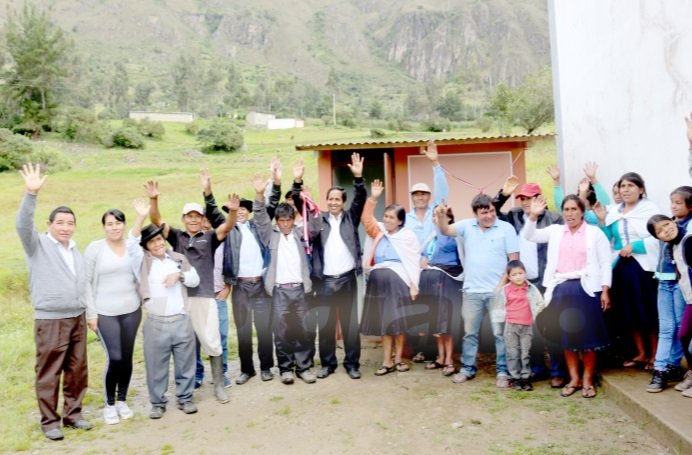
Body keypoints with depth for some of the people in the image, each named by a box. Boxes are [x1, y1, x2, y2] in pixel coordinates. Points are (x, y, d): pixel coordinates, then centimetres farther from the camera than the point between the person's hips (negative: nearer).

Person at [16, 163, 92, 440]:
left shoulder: (75, 251, 15)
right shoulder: (38, 245, -3)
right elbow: (23, 225, -22)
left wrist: (89, 311, 16)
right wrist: (31, 193, -34)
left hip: (77, 319, 6)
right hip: (50, 321, -6)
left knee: (77, 371, 11)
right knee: (49, 373, 2)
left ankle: (73, 414, 24)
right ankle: (49, 421, 14)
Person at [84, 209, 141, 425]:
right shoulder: (95, 248, -4)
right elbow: (86, 281, -3)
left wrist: (143, 303, 6)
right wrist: (91, 312, -6)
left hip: (131, 311, 3)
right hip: (105, 313, -3)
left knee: (127, 358, 8)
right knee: (114, 358, -8)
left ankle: (122, 400, 26)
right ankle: (109, 404, 13)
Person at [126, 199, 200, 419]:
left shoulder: (179, 258, 12)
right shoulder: (142, 261, 3)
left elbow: (195, 279, 10)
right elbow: (131, 243, -15)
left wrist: (179, 275, -10)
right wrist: (141, 217, -26)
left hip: (181, 320, 2)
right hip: (156, 323, -2)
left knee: (185, 363, 10)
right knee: (156, 366, 6)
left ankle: (185, 398, 26)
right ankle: (158, 403, 23)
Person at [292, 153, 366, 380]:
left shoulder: (350, 217, 8)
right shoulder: (318, 218, 8)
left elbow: (360, 199, -5)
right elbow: (300, 204, 1)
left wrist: (358, 177, -20)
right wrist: (297, 182, -14)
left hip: (347, 278, 0)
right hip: (325, 280, 0)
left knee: (350, 323, 7)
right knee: (325, 324, 6)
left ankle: (352, 363, 17)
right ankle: (327, 363, 20)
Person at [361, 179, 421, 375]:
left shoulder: (407, 236, -2)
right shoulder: (379, 232, 11)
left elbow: (414, 262, -4)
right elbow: (366, 218, 5)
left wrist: (413, 285, -9)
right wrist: (373, 198, -5)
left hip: (398, 281, -4)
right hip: (378, 281, 4)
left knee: (398, 322, 3)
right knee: (383, 322, 7)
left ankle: (398, 359, 18)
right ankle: (387, 361, 15)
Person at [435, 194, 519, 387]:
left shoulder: (506, 228, -4)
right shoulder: (467, 226, 4)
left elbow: (514, 259, -3)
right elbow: (445, 231, -6)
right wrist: (441, 216, -26)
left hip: (498, 291, -3)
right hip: (472, 291, 3)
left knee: (500, 333, 3)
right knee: (469, 332, 13)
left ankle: (503, 372, 14)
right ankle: (467, 368, 25)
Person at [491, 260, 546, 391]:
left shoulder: (531, 289, -1)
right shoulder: (505, 290, -3)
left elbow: (541, 304, 8)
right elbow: (499, 307, 7)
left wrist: (535, 316, 5)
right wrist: (504, 318, 3)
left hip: (527, 326, 0)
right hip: (511, 326, 0)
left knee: (526, 353, 6)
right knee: (512, 353, 4)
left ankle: (526, 377, 14)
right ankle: (515, 378, 12)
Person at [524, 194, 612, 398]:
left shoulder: (595, 233, 3)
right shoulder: (555, 231, 11)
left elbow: (605, 262, 2)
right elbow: (529, 236, 5)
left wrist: (605, 290, -5)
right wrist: (533, 215, -10)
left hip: (585, 288, -3)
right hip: (561, 288, 3)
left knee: (587, 335, 1)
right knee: (566, 335, 9)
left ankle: (588, 380, 15)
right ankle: (574, 378, 21)